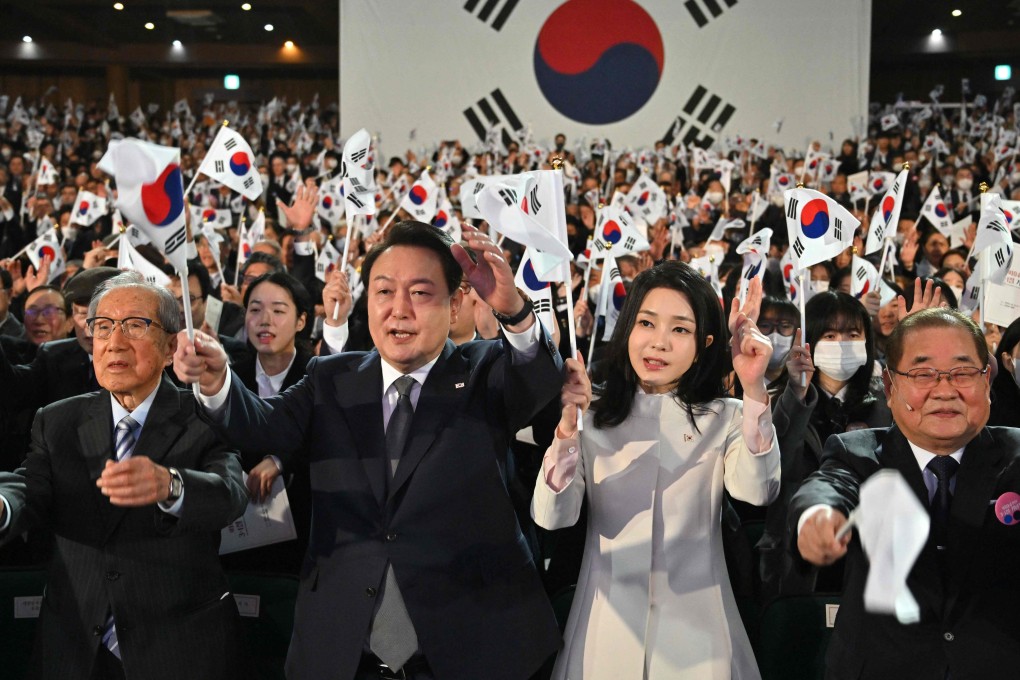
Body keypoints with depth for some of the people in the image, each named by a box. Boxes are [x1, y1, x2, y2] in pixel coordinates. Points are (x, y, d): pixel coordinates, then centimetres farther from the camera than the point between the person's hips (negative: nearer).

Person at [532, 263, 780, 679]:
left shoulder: (725, 419, 0)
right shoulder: (593, 416, 1)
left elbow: (757, 490, -20)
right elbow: (552, 517, -10)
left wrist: (754, 390, -31)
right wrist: (567, 426, -25)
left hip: (695, 624, -1)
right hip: (608, 624, 1)